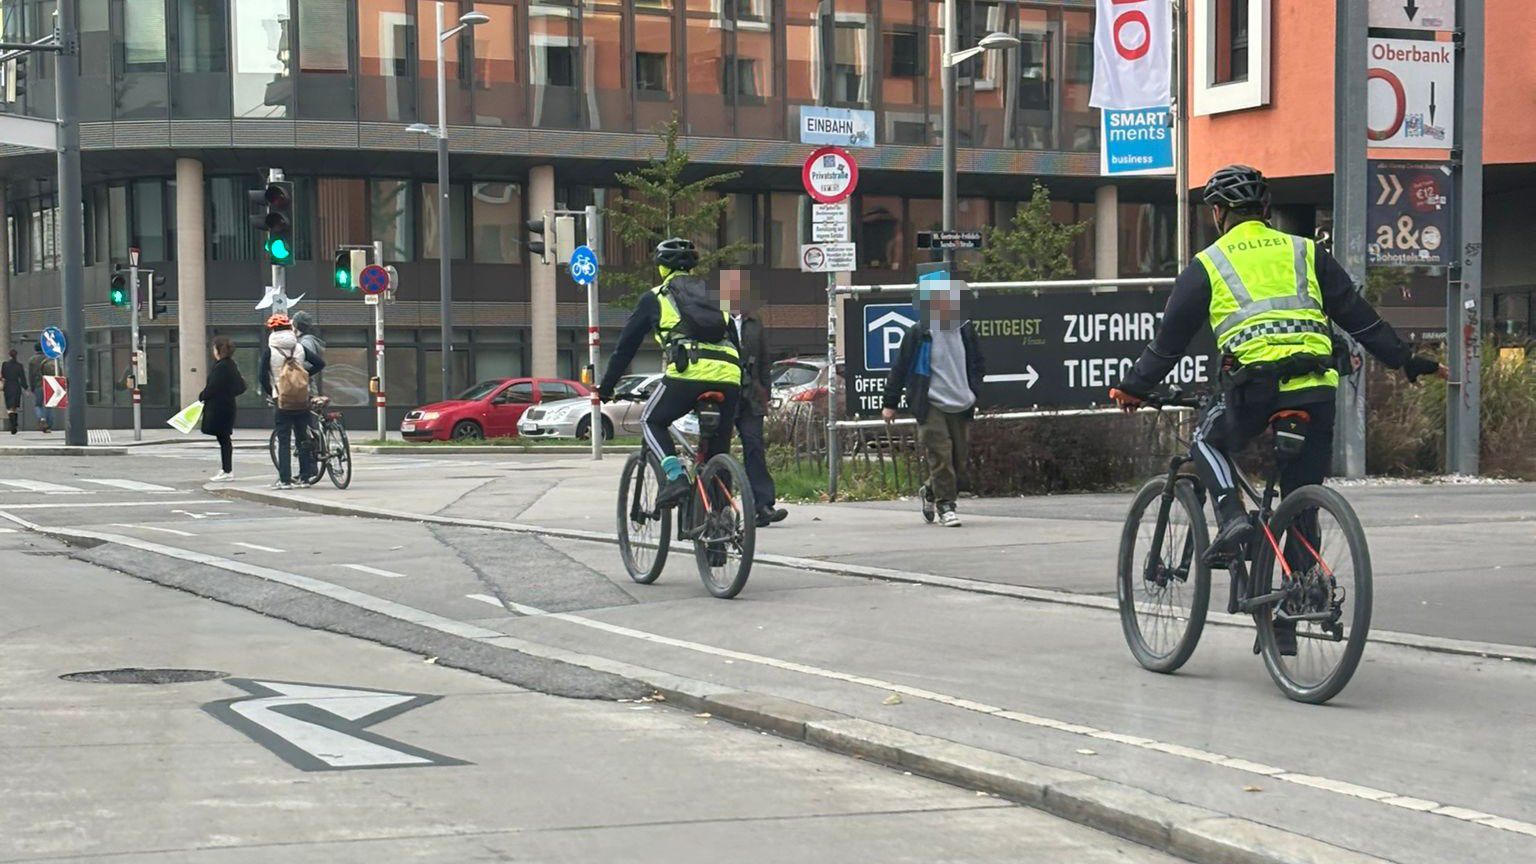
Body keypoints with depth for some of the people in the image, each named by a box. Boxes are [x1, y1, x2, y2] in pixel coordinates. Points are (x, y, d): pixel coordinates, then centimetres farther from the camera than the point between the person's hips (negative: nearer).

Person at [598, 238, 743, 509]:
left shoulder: (654, 297, 20)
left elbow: (626, 346, 23)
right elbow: (735, 342, 32)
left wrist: (606, 387, 32)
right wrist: (740, 382, 40)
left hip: (688, 369, -3)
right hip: (728, 375, 4)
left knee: (652, 422, 17)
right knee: (718, 449, 17)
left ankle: (676, 476, -6)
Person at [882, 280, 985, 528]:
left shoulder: (965, 331, 8)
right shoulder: (918, 333, -5)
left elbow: (977, 365, 21)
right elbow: (900, 368, -1)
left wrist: (974, 393, 7)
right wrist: (890, 403, -1)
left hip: (961, 406, 5)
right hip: (930, 405, -5)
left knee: (960, 459, 7)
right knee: (941, 456, -13)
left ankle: (929, 493, 30)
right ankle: (946, 506, -4)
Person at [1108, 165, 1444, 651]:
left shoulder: (1207, 265, 11)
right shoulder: (1305, 254, 18)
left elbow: (1170, 340, 13)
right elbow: (1359, 317, 17)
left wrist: (1134, 389, 25)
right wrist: (1410, 364, 24)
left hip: (1255, 387, -3)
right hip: (1317, 391, 3)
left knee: (1208, 441, 27)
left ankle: (1232, 518, 0)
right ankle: (1288, 620, 14)